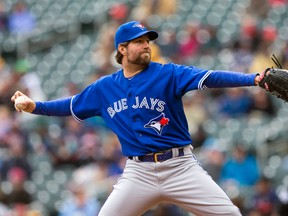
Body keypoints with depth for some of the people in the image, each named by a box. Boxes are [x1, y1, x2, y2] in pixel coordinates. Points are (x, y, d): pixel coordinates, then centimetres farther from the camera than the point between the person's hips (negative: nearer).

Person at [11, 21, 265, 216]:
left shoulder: (167, 74, -5)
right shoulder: (104, 88, 6)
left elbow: (210, 78, -17)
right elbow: (71, 106, 20)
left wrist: (253, 79, -31)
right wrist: (35, 106, 7)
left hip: (180, 167, -2)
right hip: (139, 172, 2)